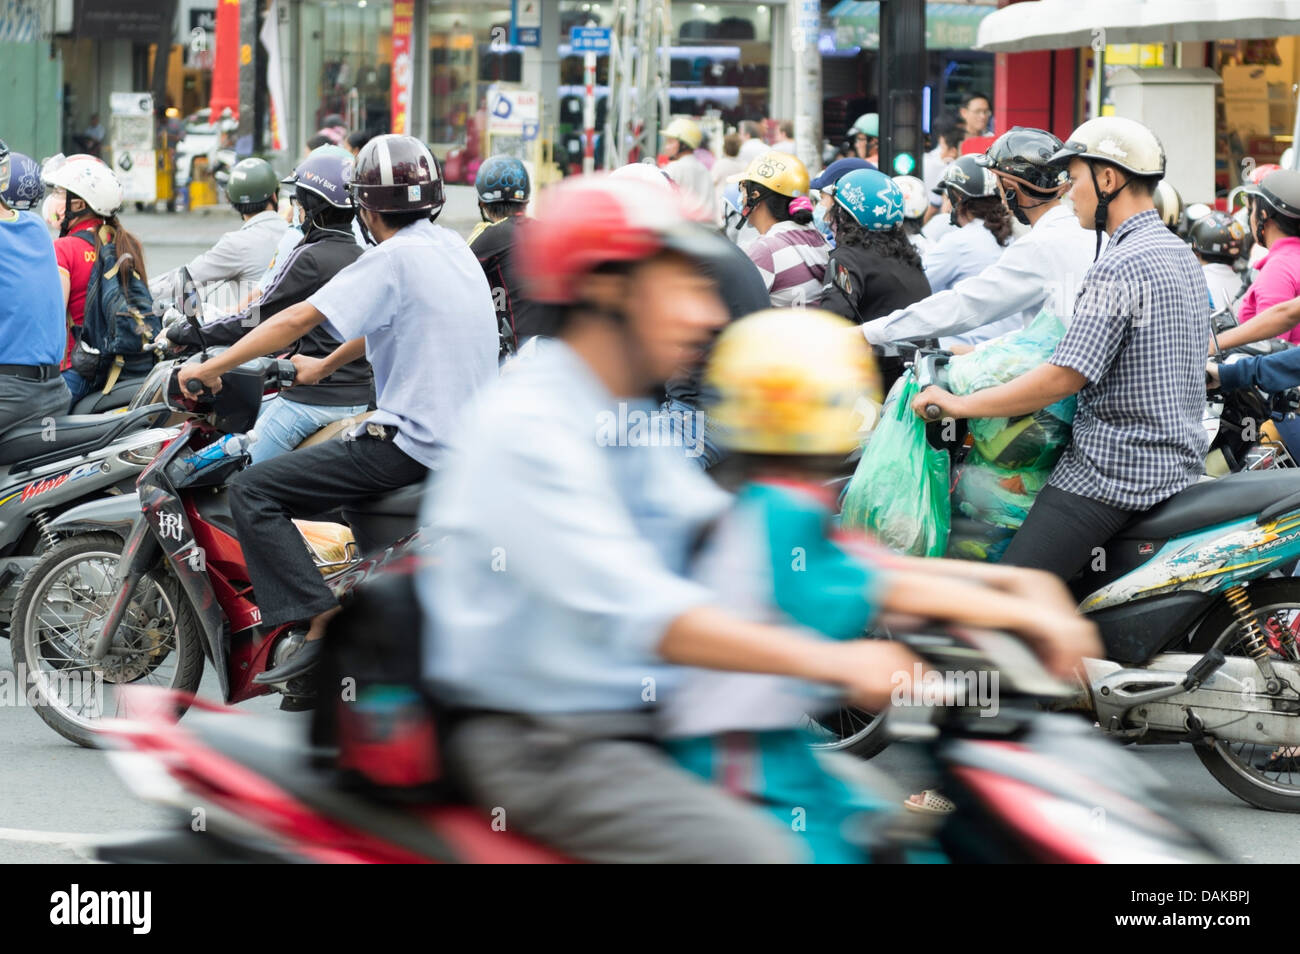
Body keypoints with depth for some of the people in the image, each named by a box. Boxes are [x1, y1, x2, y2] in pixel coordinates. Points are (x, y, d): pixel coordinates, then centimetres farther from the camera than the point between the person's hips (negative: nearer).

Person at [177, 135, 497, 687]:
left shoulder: (392, 259, -13)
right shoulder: (453, 248, 13)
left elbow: (299, 319, -17)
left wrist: (210, 368, -11)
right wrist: (324, 367, 40)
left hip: (413, 443, -9)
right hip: (473, 441, 9)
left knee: (251, 492, -11)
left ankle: (319, 625, -23)